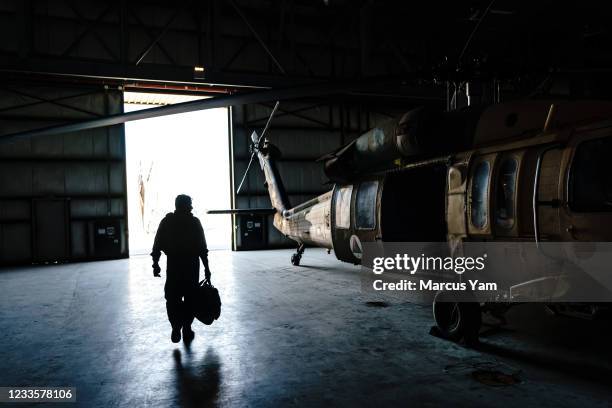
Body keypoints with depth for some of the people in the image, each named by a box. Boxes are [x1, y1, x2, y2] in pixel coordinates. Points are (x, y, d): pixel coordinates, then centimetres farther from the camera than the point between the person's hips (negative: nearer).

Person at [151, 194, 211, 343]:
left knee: (172, 297, 9)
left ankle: (176, 326, -9)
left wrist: (155, 264, 5)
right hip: (192, 265, -1)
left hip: (173, 264, 1)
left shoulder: (166, 221, 3)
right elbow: (202, 248, -4)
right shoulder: (194, 222, -1)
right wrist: (206, 267, 0)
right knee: (190, 297, 10)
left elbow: (157, 245, -1)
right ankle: (187, 330, 12)